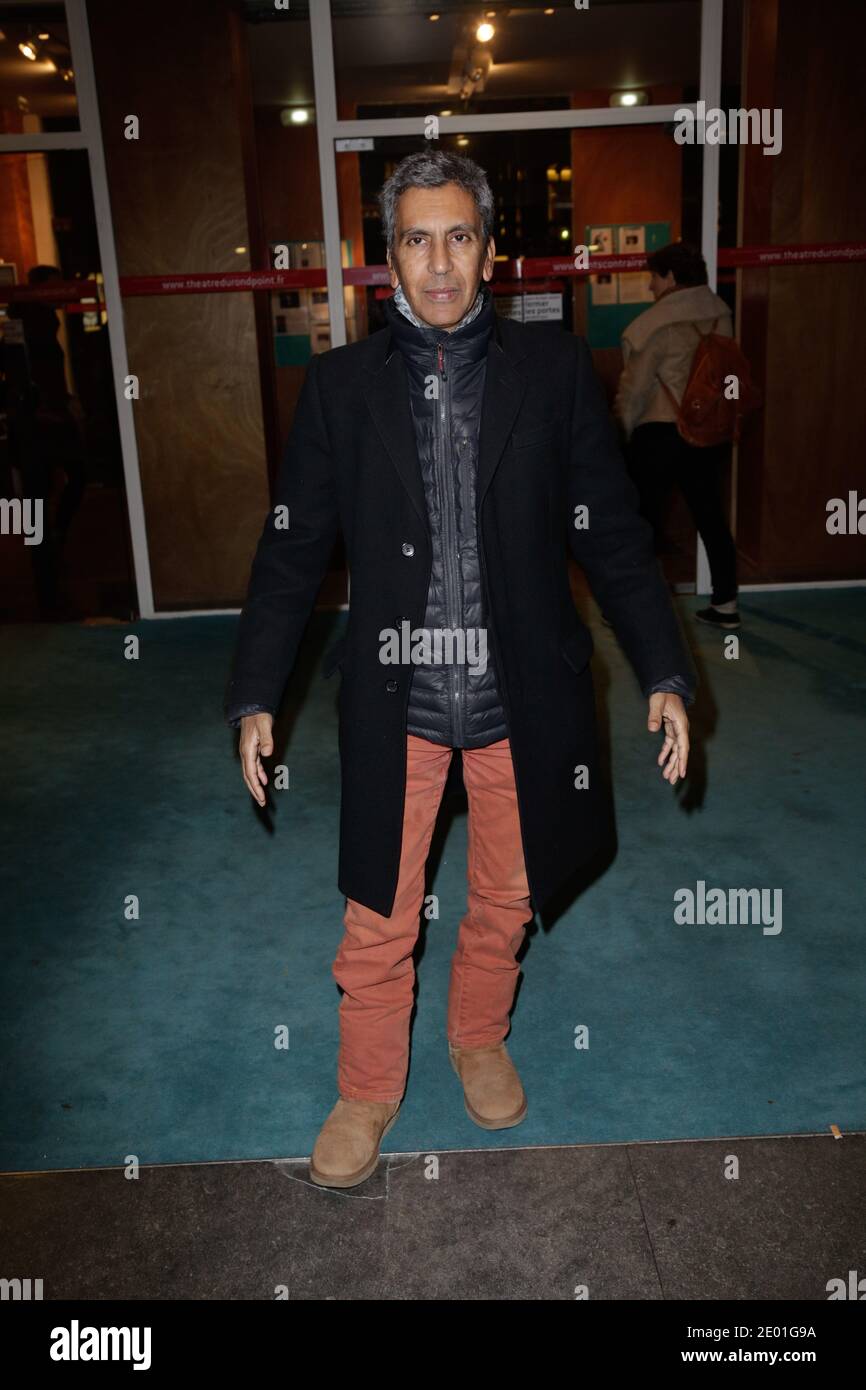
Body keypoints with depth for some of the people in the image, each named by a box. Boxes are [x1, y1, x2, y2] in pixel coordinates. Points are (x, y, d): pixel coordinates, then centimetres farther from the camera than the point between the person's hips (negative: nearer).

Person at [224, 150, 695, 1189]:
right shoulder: (340, 385, 0)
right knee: (376, 921, 10)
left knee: (506, 899, 18)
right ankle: (368, 1092, 35)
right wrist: (255, 696, -3)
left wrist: (665, 673, -5)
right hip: (394, 702, 0)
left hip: (521, 699, 1)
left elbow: (613, 532, 1)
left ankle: (479, 1039, 47)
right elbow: (292, 550, 2)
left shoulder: (553, 370, 0)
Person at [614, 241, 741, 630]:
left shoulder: (657, 322, -12)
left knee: (643, 518, 5)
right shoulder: (720, 315, 4)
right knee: (711, 516, 11)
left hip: (661, 433, -6)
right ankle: (725, 604, 16)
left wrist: (626, 424, 8)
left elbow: (636, 385, -8)